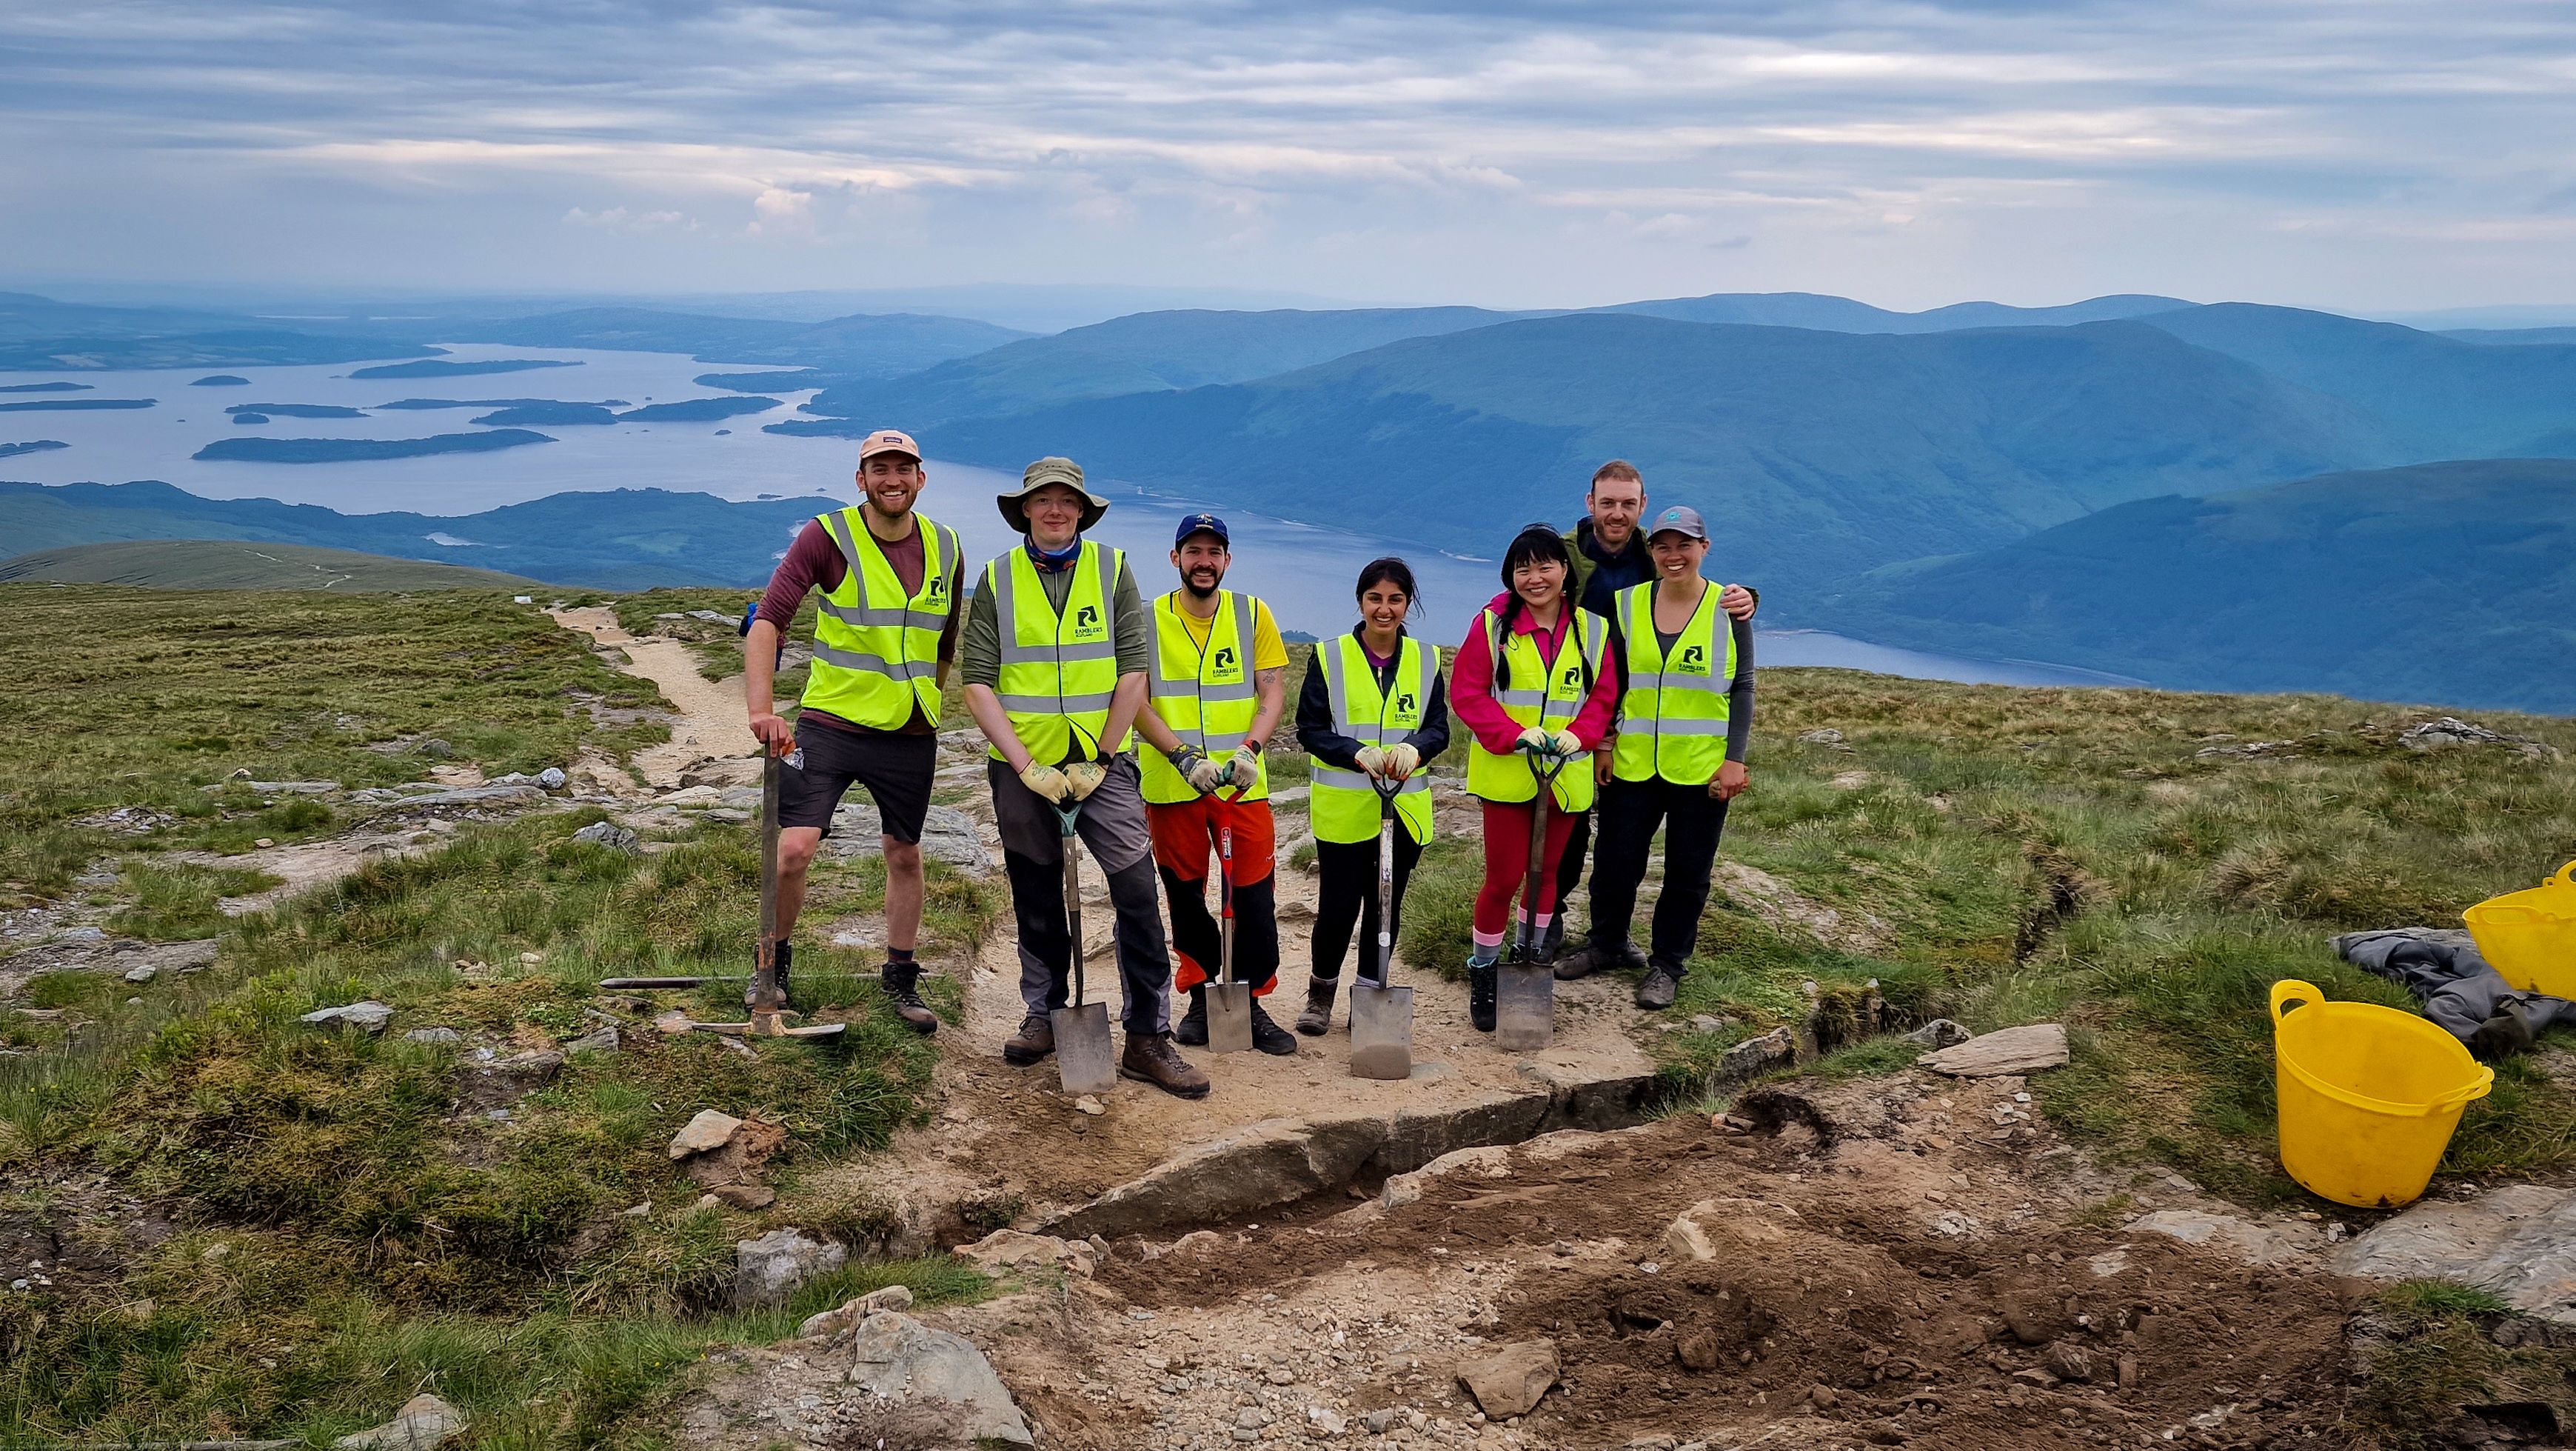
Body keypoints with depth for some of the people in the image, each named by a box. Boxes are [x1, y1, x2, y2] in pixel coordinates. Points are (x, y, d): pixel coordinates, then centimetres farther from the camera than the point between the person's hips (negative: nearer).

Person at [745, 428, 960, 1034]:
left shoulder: (944, 547, 4)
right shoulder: (828, 536, -10)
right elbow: (767, 622, -17)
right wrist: (762, 710, -28)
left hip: (910, 735, 4)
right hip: (831, 723, -4)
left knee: (905, 856, 13)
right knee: (793, 849, -12)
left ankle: (900, 978, 30)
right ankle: (773, 963, 14)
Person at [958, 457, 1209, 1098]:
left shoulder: (1112, 569, 1)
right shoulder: (998, 579, 2)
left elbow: (1133, 673, -2)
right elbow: (978, 683, -4)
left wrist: (1099, 759, -8)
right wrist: (1027, 766, -12)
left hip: (1101, 763, -1)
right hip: (1022, 766, 1)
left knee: (1138, 891, -9)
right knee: (1038, 901, 11)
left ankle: (1148, 1038, -3)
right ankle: (1045, 1016, 28)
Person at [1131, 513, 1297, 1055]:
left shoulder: (1253, 615, 4)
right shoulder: (1149, 620, 0)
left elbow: (1273, 693, 1)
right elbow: (1136, 701, -5)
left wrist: (1249, 748, -17)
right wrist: (1184, 756, -18)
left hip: (1243, 784, 0)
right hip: (1171, 784, 0)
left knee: (1254, 896, -1)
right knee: (1186, 895, 10)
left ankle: (1252, 1004, 11)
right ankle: (1201, 996, 25)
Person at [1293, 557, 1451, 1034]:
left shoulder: (1426, 659, 5)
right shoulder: (1329, 657, -2)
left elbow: (1438, 728, 2)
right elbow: (1310, 730, -5)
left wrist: (1414, 748, -21)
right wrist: (1359, 754, -22)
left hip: (1405, 809, 3)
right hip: (1342, 809, -2)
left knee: (1386, 907, 11)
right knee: (1338, 906, 0)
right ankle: (1321, 990, 24)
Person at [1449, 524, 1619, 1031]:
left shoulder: (1592, 629, 3)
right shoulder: (1492, 624, -7)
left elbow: (1603, 697, 5)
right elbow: (1468, 693, -8)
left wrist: (1578, 735, -14)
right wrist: (1516, 735, -20)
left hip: (1566, 774, 3)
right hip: (1505, 773, -3)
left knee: (1546, 872, 15)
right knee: (1504, 877, -1)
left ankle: (1532, 963, 33)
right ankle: (1483, 973, 17)